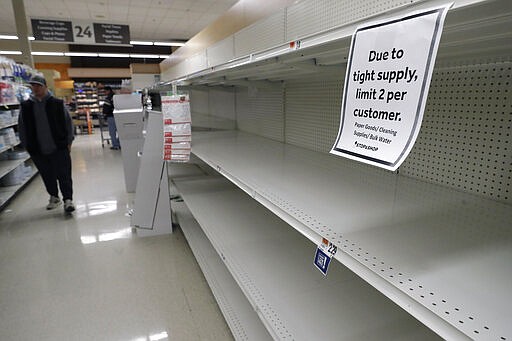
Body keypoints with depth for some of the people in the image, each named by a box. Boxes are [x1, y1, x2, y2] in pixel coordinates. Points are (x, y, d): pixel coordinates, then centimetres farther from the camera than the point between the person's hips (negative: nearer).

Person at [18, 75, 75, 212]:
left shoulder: (57, 103, -2)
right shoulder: (26, 106, 5)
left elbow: (68, 122, 2)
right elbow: (22, 128, 12)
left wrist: (68, 142, 0)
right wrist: (26, 146, 9)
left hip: (59, 147, -3)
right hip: (38, 150, 3)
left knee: (64, 175, -2)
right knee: (47, 176, 14)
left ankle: (68, 199, 5)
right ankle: (54, 197, 30)